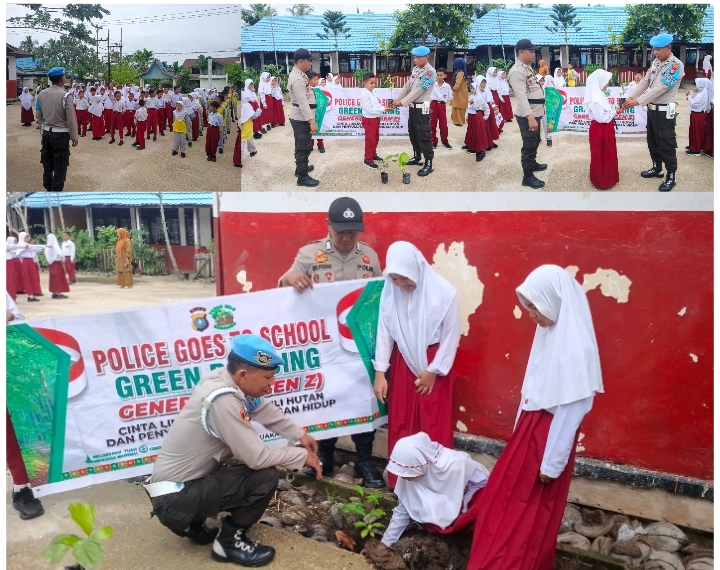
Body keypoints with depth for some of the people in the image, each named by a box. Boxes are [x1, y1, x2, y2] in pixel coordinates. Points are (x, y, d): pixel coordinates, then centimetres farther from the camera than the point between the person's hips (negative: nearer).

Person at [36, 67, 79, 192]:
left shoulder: (42, 94, 0)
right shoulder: (65, 96, -18)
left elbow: (39, 116, 10)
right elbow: (71, 119, -16)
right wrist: (74, 137, -7)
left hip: (46, 133, 6)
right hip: (61, 134, -6)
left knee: (47, 162, 18)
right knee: (60, 165, 3)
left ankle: (48, 187, 32)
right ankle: (56, 191, 7)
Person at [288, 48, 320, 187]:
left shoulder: (299, 74, 9)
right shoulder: (297, 79, -24)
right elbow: (302, 102, -29)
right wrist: (312, 121, -31)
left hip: (300, 117, 11)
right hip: (301, 118, -11)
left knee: (301, 145, 24)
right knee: (304, 147, -5)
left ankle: (300, 168, 39)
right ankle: (303, 177, 1)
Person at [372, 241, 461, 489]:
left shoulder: (444, 293, -19)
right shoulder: (389, 291, -9)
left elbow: (451, 336, -10)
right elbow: (384, 332, -2)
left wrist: (434, 370, -8)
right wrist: (380, 372, -4)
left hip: (434, 363, -3)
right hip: (402, 363, 3)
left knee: (434, 426, 3)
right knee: (400, 424, 10)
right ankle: (400, 479, 25)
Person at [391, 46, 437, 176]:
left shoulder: (430, 71, -16)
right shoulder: (415, 69, 10)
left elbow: (419, 90, -21)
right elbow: (407, 86, 12)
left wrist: (402, 103, -20)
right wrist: (397, 99, -2)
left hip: (422, 108, -9)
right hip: (412, 106, 9)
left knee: (423, 136, -6)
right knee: (413, 133, 17)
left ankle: (429, 164, -1)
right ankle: (417, 157, 32)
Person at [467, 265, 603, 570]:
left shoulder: (574, 346, -27)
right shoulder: (550, 331, 0)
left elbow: (570, 410, -23)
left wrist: (552, 463, -17)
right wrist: (521, 427, 15)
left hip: (550, 432, -9)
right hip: (530, 425, 9)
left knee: (532, 512, 10)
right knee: (505, 498, 22)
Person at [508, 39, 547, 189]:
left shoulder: (527, 67, 13)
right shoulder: (517, 71, -19)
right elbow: (521, 96, -27)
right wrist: (530, 117, -33)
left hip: (535, 113, 10)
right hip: (527, 116, -10)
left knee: (535, 142, 24)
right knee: (529, 145, -2)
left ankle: (533, 164, 43)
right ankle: (528, 177, 6)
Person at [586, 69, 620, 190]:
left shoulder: (598, 95, 7)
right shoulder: (595, 99, -26)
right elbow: (601, 118, -26)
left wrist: (613, 111, 3)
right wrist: (615, 112, -18)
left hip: (605, 129, 11)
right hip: (600, 130, -11)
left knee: (607, 153, 22)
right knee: (601, 155, 2)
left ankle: (607, 176, 36)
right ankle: (603, 180, 14)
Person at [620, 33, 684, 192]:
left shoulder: (676, 65, -17)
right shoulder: (656, 62, 8)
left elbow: (660, 88, -24)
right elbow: (645, 82, 7)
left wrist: (637, 101, -26)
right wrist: (630, 97, -9)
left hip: (664, 111, -8)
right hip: (652, 108, 8)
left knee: (666, 144, -2)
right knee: (652, 141, 19)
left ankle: (671, 177, 8)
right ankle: (657, 168, 35)